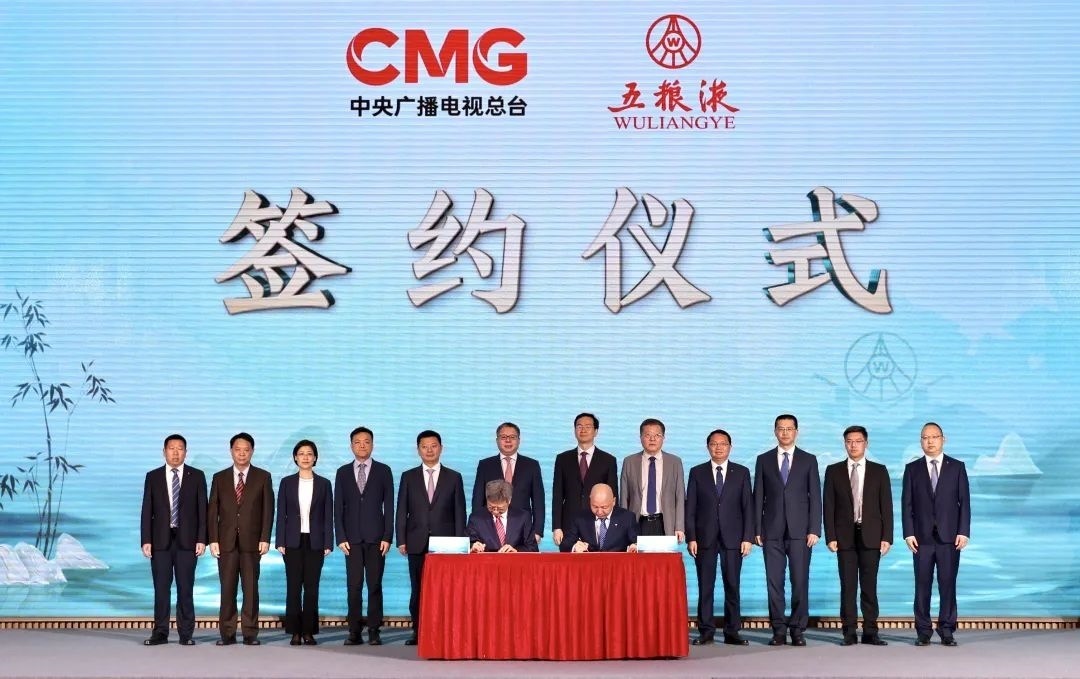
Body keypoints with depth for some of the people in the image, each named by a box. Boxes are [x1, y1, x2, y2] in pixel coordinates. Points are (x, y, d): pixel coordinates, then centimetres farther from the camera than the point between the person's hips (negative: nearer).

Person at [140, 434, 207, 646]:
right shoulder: (153, 477, 7)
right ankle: (160, 633, 8)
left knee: (186, 589, 1)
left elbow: (202, 510, 3)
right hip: (161, 540, 1)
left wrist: (201, 539, -5)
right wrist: (146, 540, -3)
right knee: (161, 588, 2)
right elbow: (147, 511, 5)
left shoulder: (197, 476, 5)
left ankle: (186, 634, 6)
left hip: (186, 540, -1)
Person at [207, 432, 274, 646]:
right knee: (227, 589, 1)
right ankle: (227, 633, 6)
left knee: (251, 588, 0)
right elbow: (212, 511, 7)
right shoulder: (219, 478, 10)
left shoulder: (263, 477, 6)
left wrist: (265, 538, -6)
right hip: (226, 541, 1)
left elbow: (268, 509, 2)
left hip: (252, 541, -1)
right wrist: (213, 539, -3)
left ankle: (250, 633, 4)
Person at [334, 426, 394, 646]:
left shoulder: (383, 471, 6)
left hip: (375, 537, -1)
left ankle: (374, 631, 3)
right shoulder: (343, 472, 10)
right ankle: (355, 631, 1)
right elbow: (338, 508, 8)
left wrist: (387, 537, -5)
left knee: (375, 585, -1)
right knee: (354, 586, -2)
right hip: (352, 538, 1)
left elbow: (389, 506, 3)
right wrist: (341, 537, -2)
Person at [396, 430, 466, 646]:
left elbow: (459, 512, 7)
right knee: (418, 590, 1)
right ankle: (418, 632, 6)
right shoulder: (408, 477, 10)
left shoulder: (454, 478, 8)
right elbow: (402, 511, 8)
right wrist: (401, 540, 0)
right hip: (417, 544, 1)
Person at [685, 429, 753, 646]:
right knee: (705, 586, 1)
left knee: (732, 585, 1)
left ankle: (732, 632, 6)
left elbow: (748, 507, 5)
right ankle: (706, 631, 7)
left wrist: (747, 538, -3)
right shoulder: (697, 473, 7)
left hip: (732, 537, 0)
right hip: (705, 537, 0)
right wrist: (691, 538, -4)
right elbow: (690, 508, 5)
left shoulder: (742, 472, 8)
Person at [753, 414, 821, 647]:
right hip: (772, 531, 1)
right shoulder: (764, 460, 10)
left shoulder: (808, 460, 8)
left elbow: (815, 496, 4)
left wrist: (814, 530, -5)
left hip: (799, 530, -1)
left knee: (800, 581, -3)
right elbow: (758, 497, 8)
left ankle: (797, 629, 6)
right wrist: (757, 529, 1)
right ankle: (778, 630, 7)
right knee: (774, 582, 0)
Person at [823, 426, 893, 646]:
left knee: (869, 586, 2)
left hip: (870, 535, 0)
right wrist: (830, 536, -4)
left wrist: (887, 537, -3)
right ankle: (849, 632, 4)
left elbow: (886, 505, 4)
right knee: (848, 586, 1)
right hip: (845, 536, 0)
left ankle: (870, 632, 6)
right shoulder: (834, 471, 7)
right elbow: (828, 506, 4)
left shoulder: (879, 471, 7)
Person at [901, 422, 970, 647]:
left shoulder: (957, 467, 7)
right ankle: (923, 632, 6)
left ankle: (947, 631, 6)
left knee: (948, 584, 0)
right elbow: (906, 504, 5)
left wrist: (964, 532, -5)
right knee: (922, 585, 0)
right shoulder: (912, 469, 8)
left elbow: (964, 501, 4)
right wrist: (909, 533, -4)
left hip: (949, 536, 0)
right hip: (922, 537, 1)